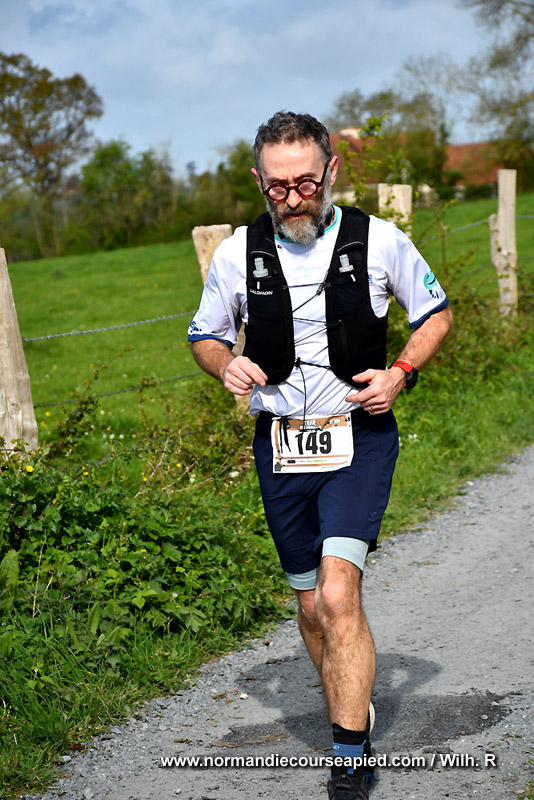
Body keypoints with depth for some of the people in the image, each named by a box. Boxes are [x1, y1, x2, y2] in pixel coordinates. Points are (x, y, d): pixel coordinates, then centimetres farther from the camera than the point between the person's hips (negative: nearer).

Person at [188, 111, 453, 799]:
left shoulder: (380, 242, -5)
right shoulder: (237, 254, -1)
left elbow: (436, 312, 10)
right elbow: (205, 335, 14)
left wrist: (401, 372, -8)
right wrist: (227, 364, -9)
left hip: (359, 436, -3)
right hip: (280, 445, 3)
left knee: (338, 595, -18)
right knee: (311, 605, 11)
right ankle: (355, 719, 35)